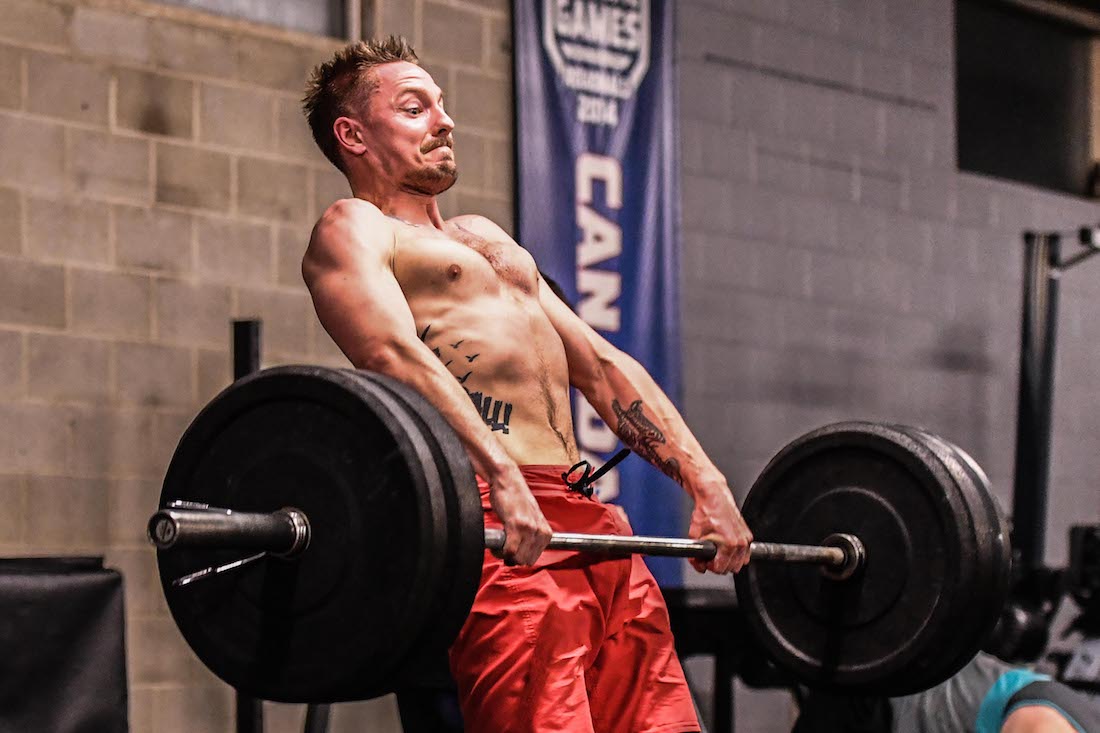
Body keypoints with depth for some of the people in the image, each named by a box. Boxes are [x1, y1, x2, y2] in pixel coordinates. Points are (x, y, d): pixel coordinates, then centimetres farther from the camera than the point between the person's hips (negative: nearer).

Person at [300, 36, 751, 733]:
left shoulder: (486, 238, 31)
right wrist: (502, 481, -30)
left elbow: (602, 366, 26)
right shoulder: (352, 230, 5)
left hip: (593, 519, 8)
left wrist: (708, 485, 14)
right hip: (496, 527, -8)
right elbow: (396, 354, -14)